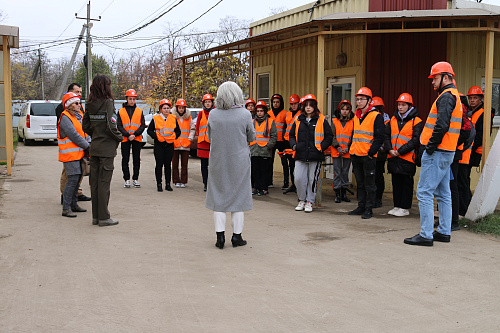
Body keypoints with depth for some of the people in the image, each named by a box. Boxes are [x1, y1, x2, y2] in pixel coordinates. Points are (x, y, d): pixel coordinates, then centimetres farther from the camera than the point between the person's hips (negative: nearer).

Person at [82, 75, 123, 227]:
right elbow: (110, 127, -19)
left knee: (94, 182, 10)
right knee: (104, 182, -2)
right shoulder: (108, 103, -14)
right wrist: (120, 137, -3)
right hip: (107, 148, -6)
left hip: (94, 147, 6)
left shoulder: (90, 105, 6)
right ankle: (104, 217, 4)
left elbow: (85, 126, 10)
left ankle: (96, 216, 18)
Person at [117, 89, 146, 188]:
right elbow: (119, 126, -1)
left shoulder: (139, 111, 8)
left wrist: (135, 134, -13)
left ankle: (135, 179, 13)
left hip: (137, 139, 1)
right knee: (125, 159, 1)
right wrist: (127, 135, -14)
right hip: (125, 139, -1)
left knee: (136, 159, 4)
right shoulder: (121, 111, 5)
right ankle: (127, 179, 8)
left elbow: (143, 125, 2)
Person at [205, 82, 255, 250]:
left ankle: (220, 236, 10)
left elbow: (209, 136, 7)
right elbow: (252, 138, 0)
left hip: (218, 161, 1)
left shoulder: (213, 114, -6)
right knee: (238, 196, 9)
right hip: (239, 161, -1)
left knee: (218, 196, 10)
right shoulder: (245, 114, -10)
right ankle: (236, 236, 14)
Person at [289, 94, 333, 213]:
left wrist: (321, 147, -7)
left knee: (312, 180, 3)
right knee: (299, 179, -1)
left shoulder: (322, 120, 2)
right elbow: (292, 135, 22)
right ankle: (302, 200, 18)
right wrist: (294, 145, 4)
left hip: (315, 156, -3)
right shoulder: (298, 120, 12)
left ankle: (309, 202, 16)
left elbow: (329, 136, 4)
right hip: (300, 155, 3)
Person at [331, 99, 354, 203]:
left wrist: (347, 148, -9)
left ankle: (344, 193, 17)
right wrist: (338, 148, -10)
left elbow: (353, 138, 2)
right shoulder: (334, 121, 5)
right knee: (337, 172, 0)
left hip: (347, 152, 1)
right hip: (336, 152, -1)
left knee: (345, 172, 8)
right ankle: (337, 194, 5)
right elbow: (332, 136, -1)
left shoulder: (352, 122, 5)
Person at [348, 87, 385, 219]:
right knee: (360, 183, 13)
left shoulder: (376, 116, -8)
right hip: (355, 155, 7)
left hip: (368, 156, -7)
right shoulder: (356, 116, 14)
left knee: (369, 184, 0)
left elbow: (379, 137, -11)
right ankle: (361, 207, 21)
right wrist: (351, 149, 16)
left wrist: (371, 152, -16)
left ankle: (369, 209, 6)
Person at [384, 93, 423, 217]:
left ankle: (405, 208, 8)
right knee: (396, 182, 12)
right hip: (393, 158, 6)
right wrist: (389, 150, -6)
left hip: (407, 157, -6)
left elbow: (416, 140, -13)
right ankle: (397, 206, 21)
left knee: (406, 183, 1)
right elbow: (387, 136, 11)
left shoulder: (416, 121, -6)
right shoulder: (393, 119, 12)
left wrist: (400, 151, -17)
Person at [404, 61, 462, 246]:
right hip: (446, 153, 11)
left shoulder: (446, 96, -13)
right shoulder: (454, 96, 19)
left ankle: (426, 235, -8)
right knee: (443, 193, 14)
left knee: (424, 192, -9)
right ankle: (444, 232, 22)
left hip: (437, 153, -11)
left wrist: (430, 147, -18)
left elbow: (442, 125, -24)